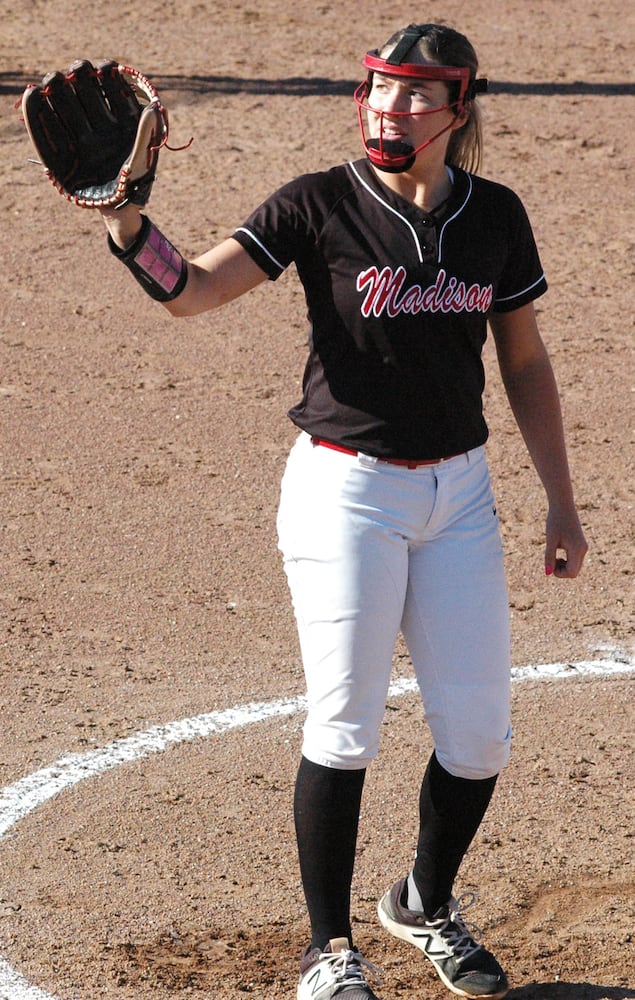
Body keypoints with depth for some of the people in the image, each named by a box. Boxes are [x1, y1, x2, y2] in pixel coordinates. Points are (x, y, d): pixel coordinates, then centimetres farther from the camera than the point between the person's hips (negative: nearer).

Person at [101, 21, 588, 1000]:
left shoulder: (494, 216, 2)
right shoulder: (320, 206, -9)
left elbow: (525, 363, 10)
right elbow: (189, 287, -18)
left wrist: (562, 504, 9)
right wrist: (124, 217, -37)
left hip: (459, 490, 4)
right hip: (346, 487, -4)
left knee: (478, 734, 5)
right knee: (345, 727, -4)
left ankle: (427, 903, 31)